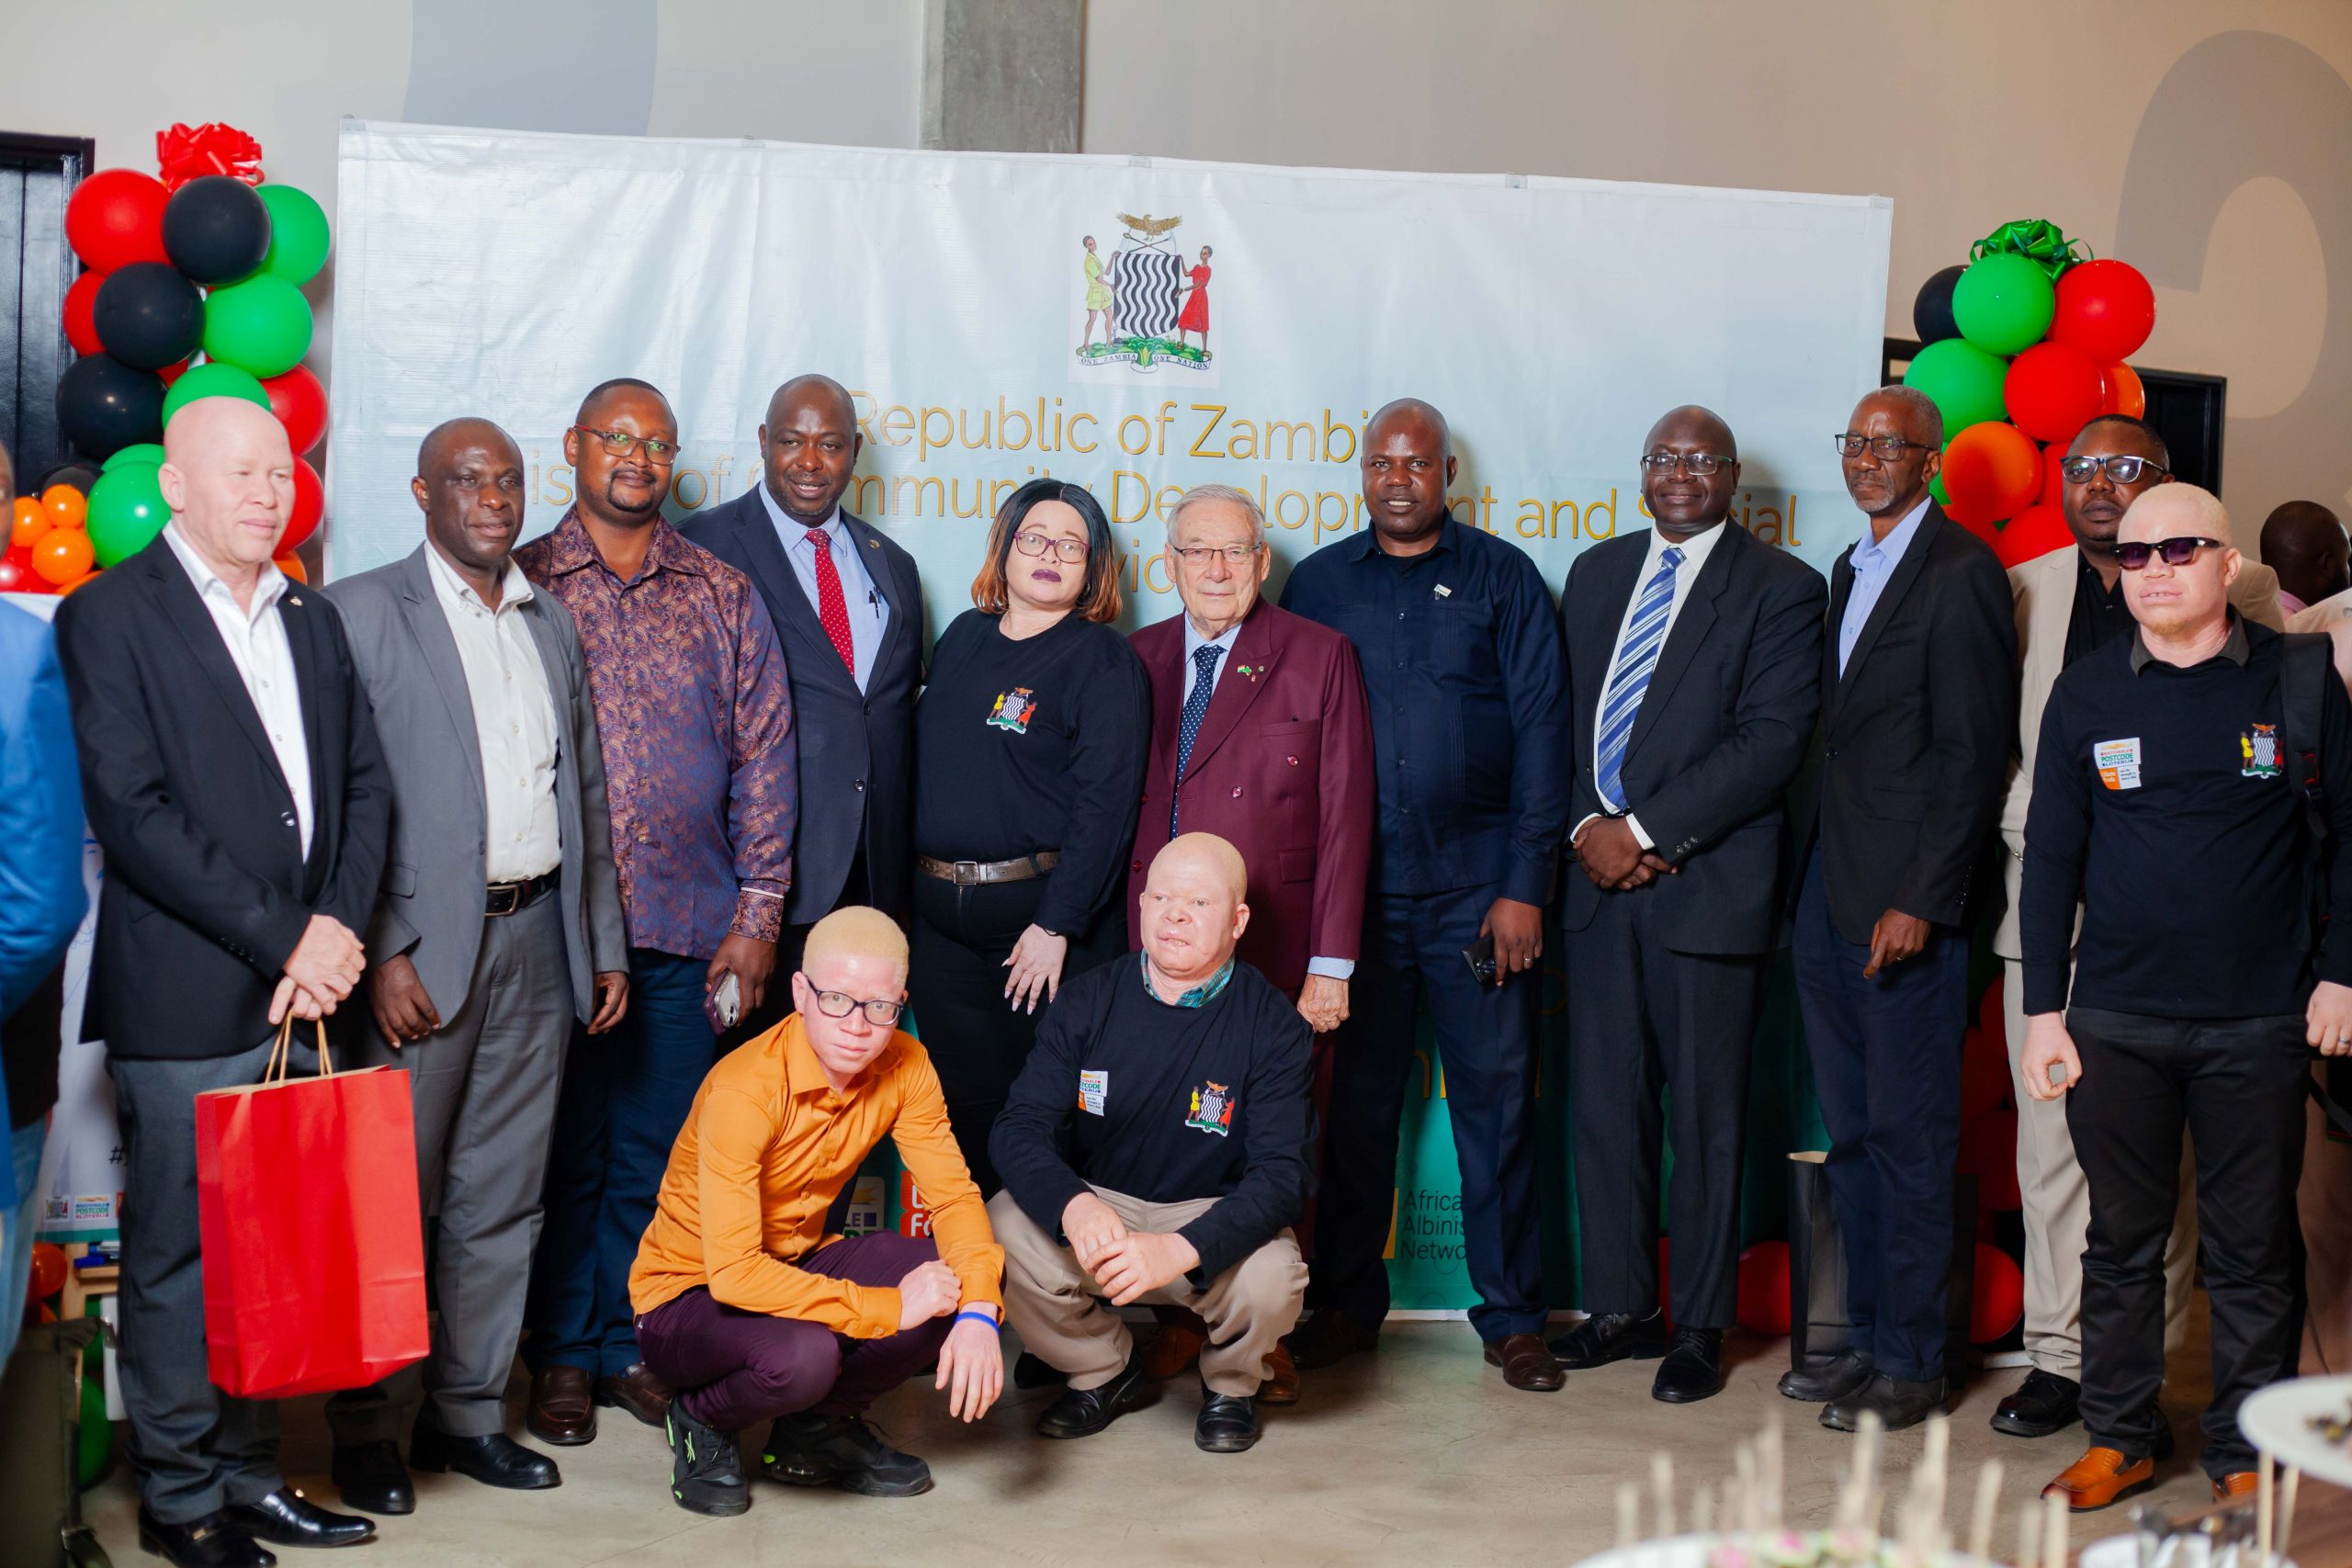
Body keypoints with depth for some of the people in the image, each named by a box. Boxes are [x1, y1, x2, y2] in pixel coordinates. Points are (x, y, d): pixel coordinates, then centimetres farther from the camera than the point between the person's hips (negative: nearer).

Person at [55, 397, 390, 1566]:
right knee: (182, 1259, 3)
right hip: (187, 1006, -5)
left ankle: (248, 1471, 23)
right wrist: (284, 939, -13)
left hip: (302, 992, 6)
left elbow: (365, 789, 14)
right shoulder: (109, 617, -4)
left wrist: (336, 928, -3)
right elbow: (132, 814, -12)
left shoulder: (313, 623, 16)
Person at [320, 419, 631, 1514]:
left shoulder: (553, 623, 15)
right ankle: (368, 1428, 13)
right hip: (420, 946, -5)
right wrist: (379, 954, -15)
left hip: (537, 939, 5)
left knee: (503, 1199, 10)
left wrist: (604, 943, 13)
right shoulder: (363, 612, -3)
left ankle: (468, 1412, 21)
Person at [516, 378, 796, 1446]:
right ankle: (562, 1354, 18)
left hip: (689, 926, 2)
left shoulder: (723, 597, 9)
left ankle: (631, 1343, 21)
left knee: (656, 1152, 7)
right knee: (564, 1151, 5)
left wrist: (758, 916, 2)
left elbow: (762, 757, 7)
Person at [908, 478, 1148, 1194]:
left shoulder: (1103, 659, -6)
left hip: (1041, 913, -5)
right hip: (939, 913, 5)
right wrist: (910, 887, 9)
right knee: (962, 1105, 10)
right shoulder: (963, 638, 12)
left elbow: (1105, 803, -13)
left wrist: (1056, 925, -18)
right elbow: (922, 764, 16)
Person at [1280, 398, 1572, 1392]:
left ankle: (1509, 1316, 11)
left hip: (1477, 888, -1)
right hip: (1352, 888, 2)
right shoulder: (1318, 584, 11)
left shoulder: (1501, 578, 5)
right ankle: (1347, 1304, 18)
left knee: (1496, 1096, 1)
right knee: (1355, 1101, 7)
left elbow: (1541, 732, 1)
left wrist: (1524, 885, -7)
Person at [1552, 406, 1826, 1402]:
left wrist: (1646, 830, -14)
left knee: (1705, 1113, 2)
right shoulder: (1598, 572, 16)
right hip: (1600, 875, 5)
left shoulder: (1780, 589, -1)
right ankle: (1620, 1307, 20)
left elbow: (1771, 741, -10)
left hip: (1708, 884, -5)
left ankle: (1700, 1326, 13)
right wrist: (1588, 825, -4)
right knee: (1602, 1102, 8)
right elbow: (1564, 712, 13)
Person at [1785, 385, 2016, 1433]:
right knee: (1853, 1134, 13)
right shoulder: (1849, 573, 18)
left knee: (1908, 1137, -1)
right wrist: (1809, 880, 11)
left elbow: (1975, 755, -13)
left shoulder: (1962, 572, -8)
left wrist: (1919, 900, -17)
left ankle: (1911, 1365, 8)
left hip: (1905, 905, -8)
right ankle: (1867, 1338, 23)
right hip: (1827, 895, 8)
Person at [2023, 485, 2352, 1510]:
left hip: (2260, 1023, -1)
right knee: (2122, 1241, 9)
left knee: (2252, 1251, 6)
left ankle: (2243, 1455, 19)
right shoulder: (2085, 695, 3)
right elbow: (2050, 855, 6)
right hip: (2116, 1021, 1)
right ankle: (2120, 1438, 22)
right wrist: (2042, 1011, 3)